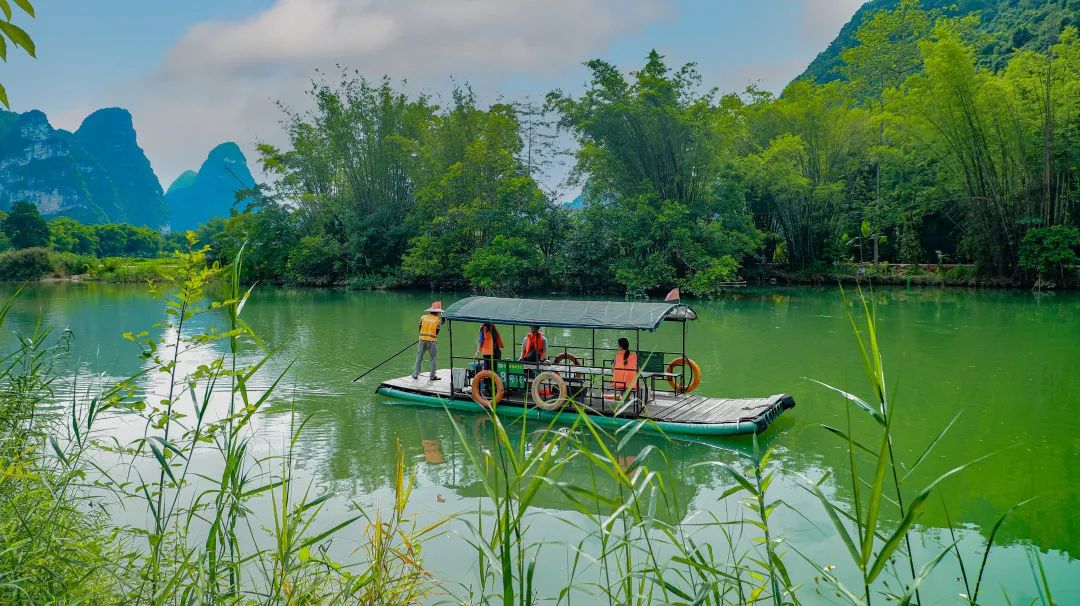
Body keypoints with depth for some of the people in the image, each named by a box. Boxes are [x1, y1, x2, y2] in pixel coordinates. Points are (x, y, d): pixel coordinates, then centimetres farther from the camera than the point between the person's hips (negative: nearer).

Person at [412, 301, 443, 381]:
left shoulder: (423, 317, 3)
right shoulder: (438, 319, -3)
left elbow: (420, 329, 6)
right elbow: (437, 332, 0)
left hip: (422, 339, 2)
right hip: (432, 341, -2)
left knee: (419, 357, 13)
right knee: (433, 359, 8)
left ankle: (416, 374, 14)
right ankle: (432, 376, 9)